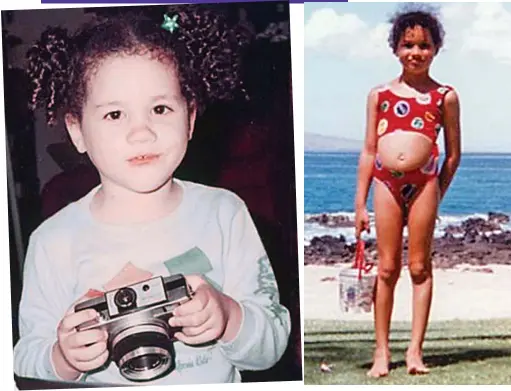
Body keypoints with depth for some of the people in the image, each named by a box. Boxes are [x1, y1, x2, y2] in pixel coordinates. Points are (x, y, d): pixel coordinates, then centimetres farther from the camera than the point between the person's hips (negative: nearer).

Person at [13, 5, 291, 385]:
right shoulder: (54, 242, -4)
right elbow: (25, 367, -1)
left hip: (219, 387, 0)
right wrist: (64, 359, -20)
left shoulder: (225, 215, -2)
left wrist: (228, 318, -19)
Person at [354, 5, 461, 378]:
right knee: (387, 268, 6)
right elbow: (369, 151, 10)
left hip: (424, 182, -1)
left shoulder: (445, 96, 5)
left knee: (419, 267, 4)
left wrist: (437, 195, 8)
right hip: (385, 182, 2)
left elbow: (453, 153, 9)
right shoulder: (380, 94, 10)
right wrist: (360, 203, 7)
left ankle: (415, 350, 11)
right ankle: (382, 351, 12)